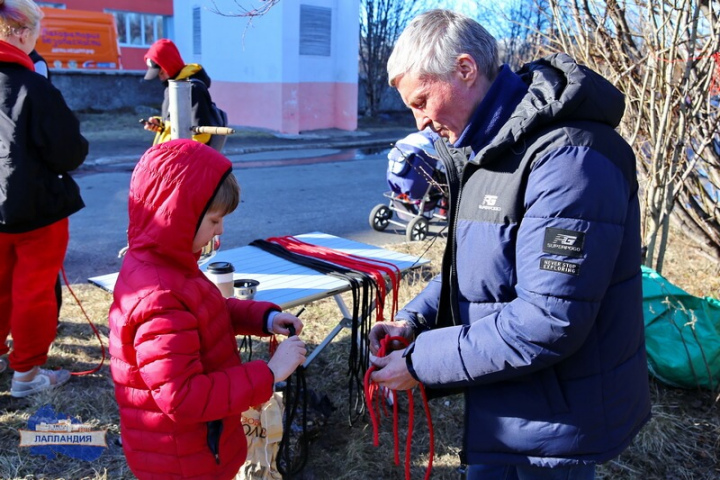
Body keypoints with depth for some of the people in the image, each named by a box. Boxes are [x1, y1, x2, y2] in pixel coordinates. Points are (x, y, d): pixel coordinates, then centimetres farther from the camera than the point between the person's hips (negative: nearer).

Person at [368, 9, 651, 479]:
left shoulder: (567, 158, -26)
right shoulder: (487, 149, 6)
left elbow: (547, 324, -29)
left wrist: (421, 362, -21)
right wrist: (414, 319, -2)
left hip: (556, 420, -8)